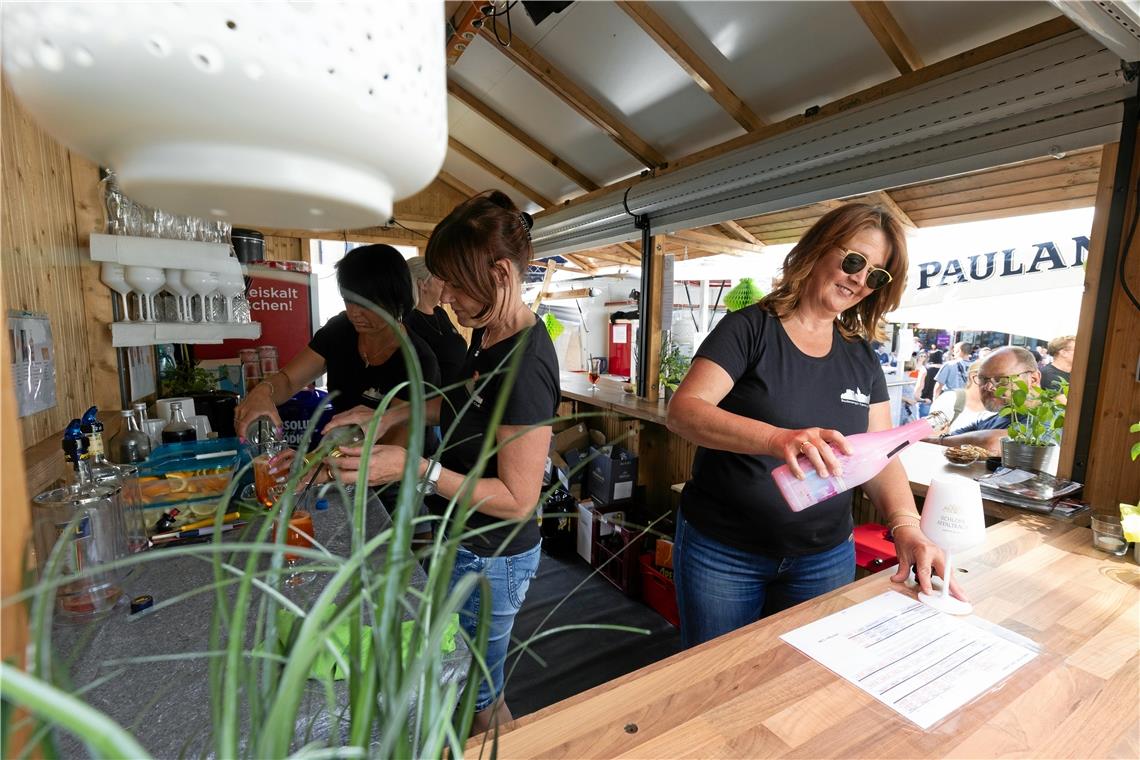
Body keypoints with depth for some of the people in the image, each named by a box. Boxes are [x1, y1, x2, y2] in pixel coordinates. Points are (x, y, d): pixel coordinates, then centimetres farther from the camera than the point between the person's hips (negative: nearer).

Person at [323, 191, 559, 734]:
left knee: (477, 701, 18)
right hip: (464, 541, 9)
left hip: (492, 559, -9)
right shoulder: (487, 331, -2)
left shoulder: (525, 365, -31)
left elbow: (518, 500, -26)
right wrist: (391, 416, 2)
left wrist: (416, 469, -29)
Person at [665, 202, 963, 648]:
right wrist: (778, 437, -39)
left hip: (825, 560, 5)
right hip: (723, 554, -4)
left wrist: (906, 526, -17)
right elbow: (682, 411, -24)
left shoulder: (862, 359, 5)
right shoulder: (750, 328, -11)